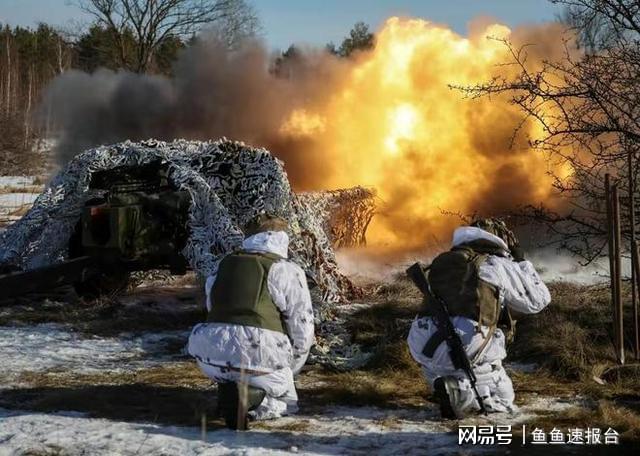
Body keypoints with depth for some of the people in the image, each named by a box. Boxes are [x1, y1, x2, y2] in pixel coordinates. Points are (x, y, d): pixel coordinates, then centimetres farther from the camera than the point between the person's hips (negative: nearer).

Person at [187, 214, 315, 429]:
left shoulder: (224, 265, 20)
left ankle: (227, 388, 7)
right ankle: (252, 396, -14)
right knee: (285, 401, 20)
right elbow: (301, 324, 5)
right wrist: (289, 369, 20)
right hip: (261, 353, -4)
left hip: (212, 357, 4)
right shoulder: (287, 271, 5)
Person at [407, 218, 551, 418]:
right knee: (503, 398, 15)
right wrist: (521, 262, 30)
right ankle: (458, 391, -14)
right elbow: (539, 300, 19)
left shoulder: (441, 261, 25)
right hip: (466, 350, -4)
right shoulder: (497, 265, 10)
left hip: (421, 349, 5)